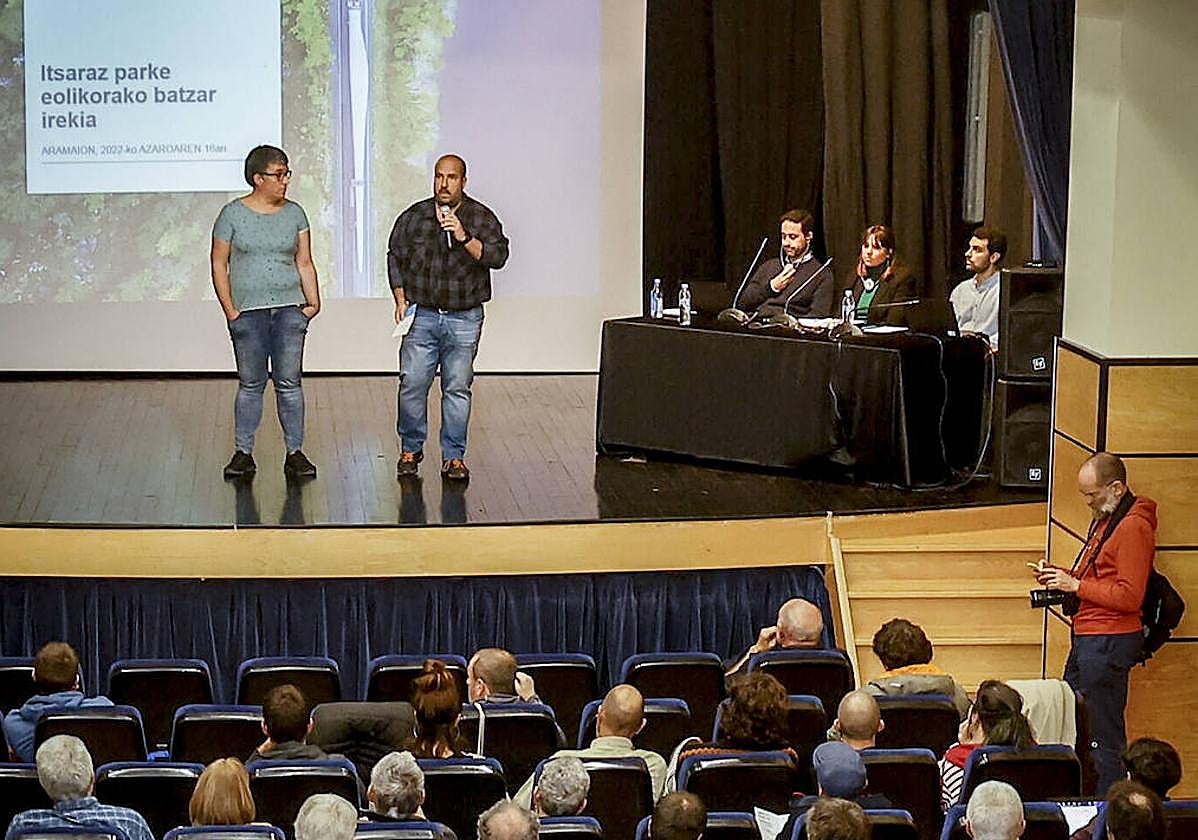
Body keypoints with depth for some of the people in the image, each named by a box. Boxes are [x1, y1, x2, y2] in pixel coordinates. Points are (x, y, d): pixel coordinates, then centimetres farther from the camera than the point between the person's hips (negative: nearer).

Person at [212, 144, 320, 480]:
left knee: (289, 383, 0)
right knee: (250, 384, 2)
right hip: (248, 311, -2)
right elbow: (219, 264, 2)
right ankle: (243, 453, 11)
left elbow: (305, 263, 12)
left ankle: (295, 454, 5)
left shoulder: (294, 213, 9)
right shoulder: (233, 214, 1)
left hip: (289, 308, 2)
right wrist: (229, 310, -4)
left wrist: (314, 301, 0)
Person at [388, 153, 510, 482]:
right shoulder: (414, 216, 6)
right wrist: (401, 299, 5)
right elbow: (395, 257, 14)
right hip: (421, 316, 1)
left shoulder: (481, 218, 1)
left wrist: (464, 237, -25)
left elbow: (497, 256, -12)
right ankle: (410, 449, 13)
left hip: (464, 319, -1)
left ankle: (453, 457, 9)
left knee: (457, 388, 1)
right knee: (412, 384, -4)